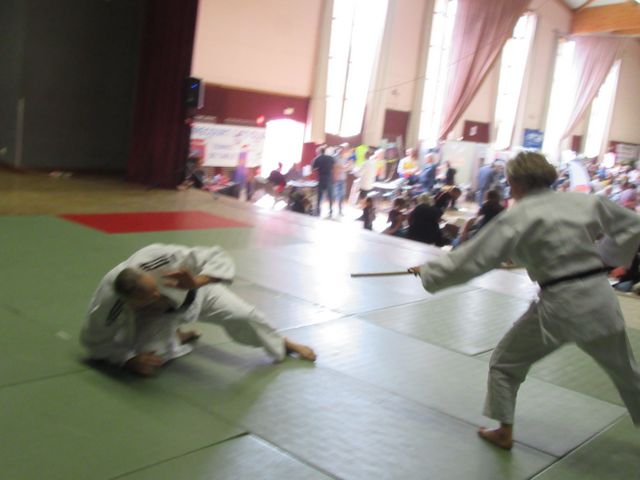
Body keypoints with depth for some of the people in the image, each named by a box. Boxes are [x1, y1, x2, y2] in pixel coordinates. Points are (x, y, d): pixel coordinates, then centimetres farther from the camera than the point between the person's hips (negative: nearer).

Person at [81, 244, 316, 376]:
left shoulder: (161, 257, -44)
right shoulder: (108, 305, -39)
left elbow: (219, 259, -34)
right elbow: (96, 340, -17)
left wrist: (197, 281, -54)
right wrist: (130, 361, -30)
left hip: (193, 289, 0)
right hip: (153, 318, 0)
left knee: (243, 315, -4)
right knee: (153, 357, -25)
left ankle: (282, 344, 29)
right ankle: (176, 337, 13)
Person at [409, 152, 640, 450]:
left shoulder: (516, 218, -9)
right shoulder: (585, 202, 4)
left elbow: (471, 258, -8)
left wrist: (427, 271, 2)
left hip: (559, 305, -5)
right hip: (600, 299, 5)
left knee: (506, 363, 16)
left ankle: (504, 432, 25)